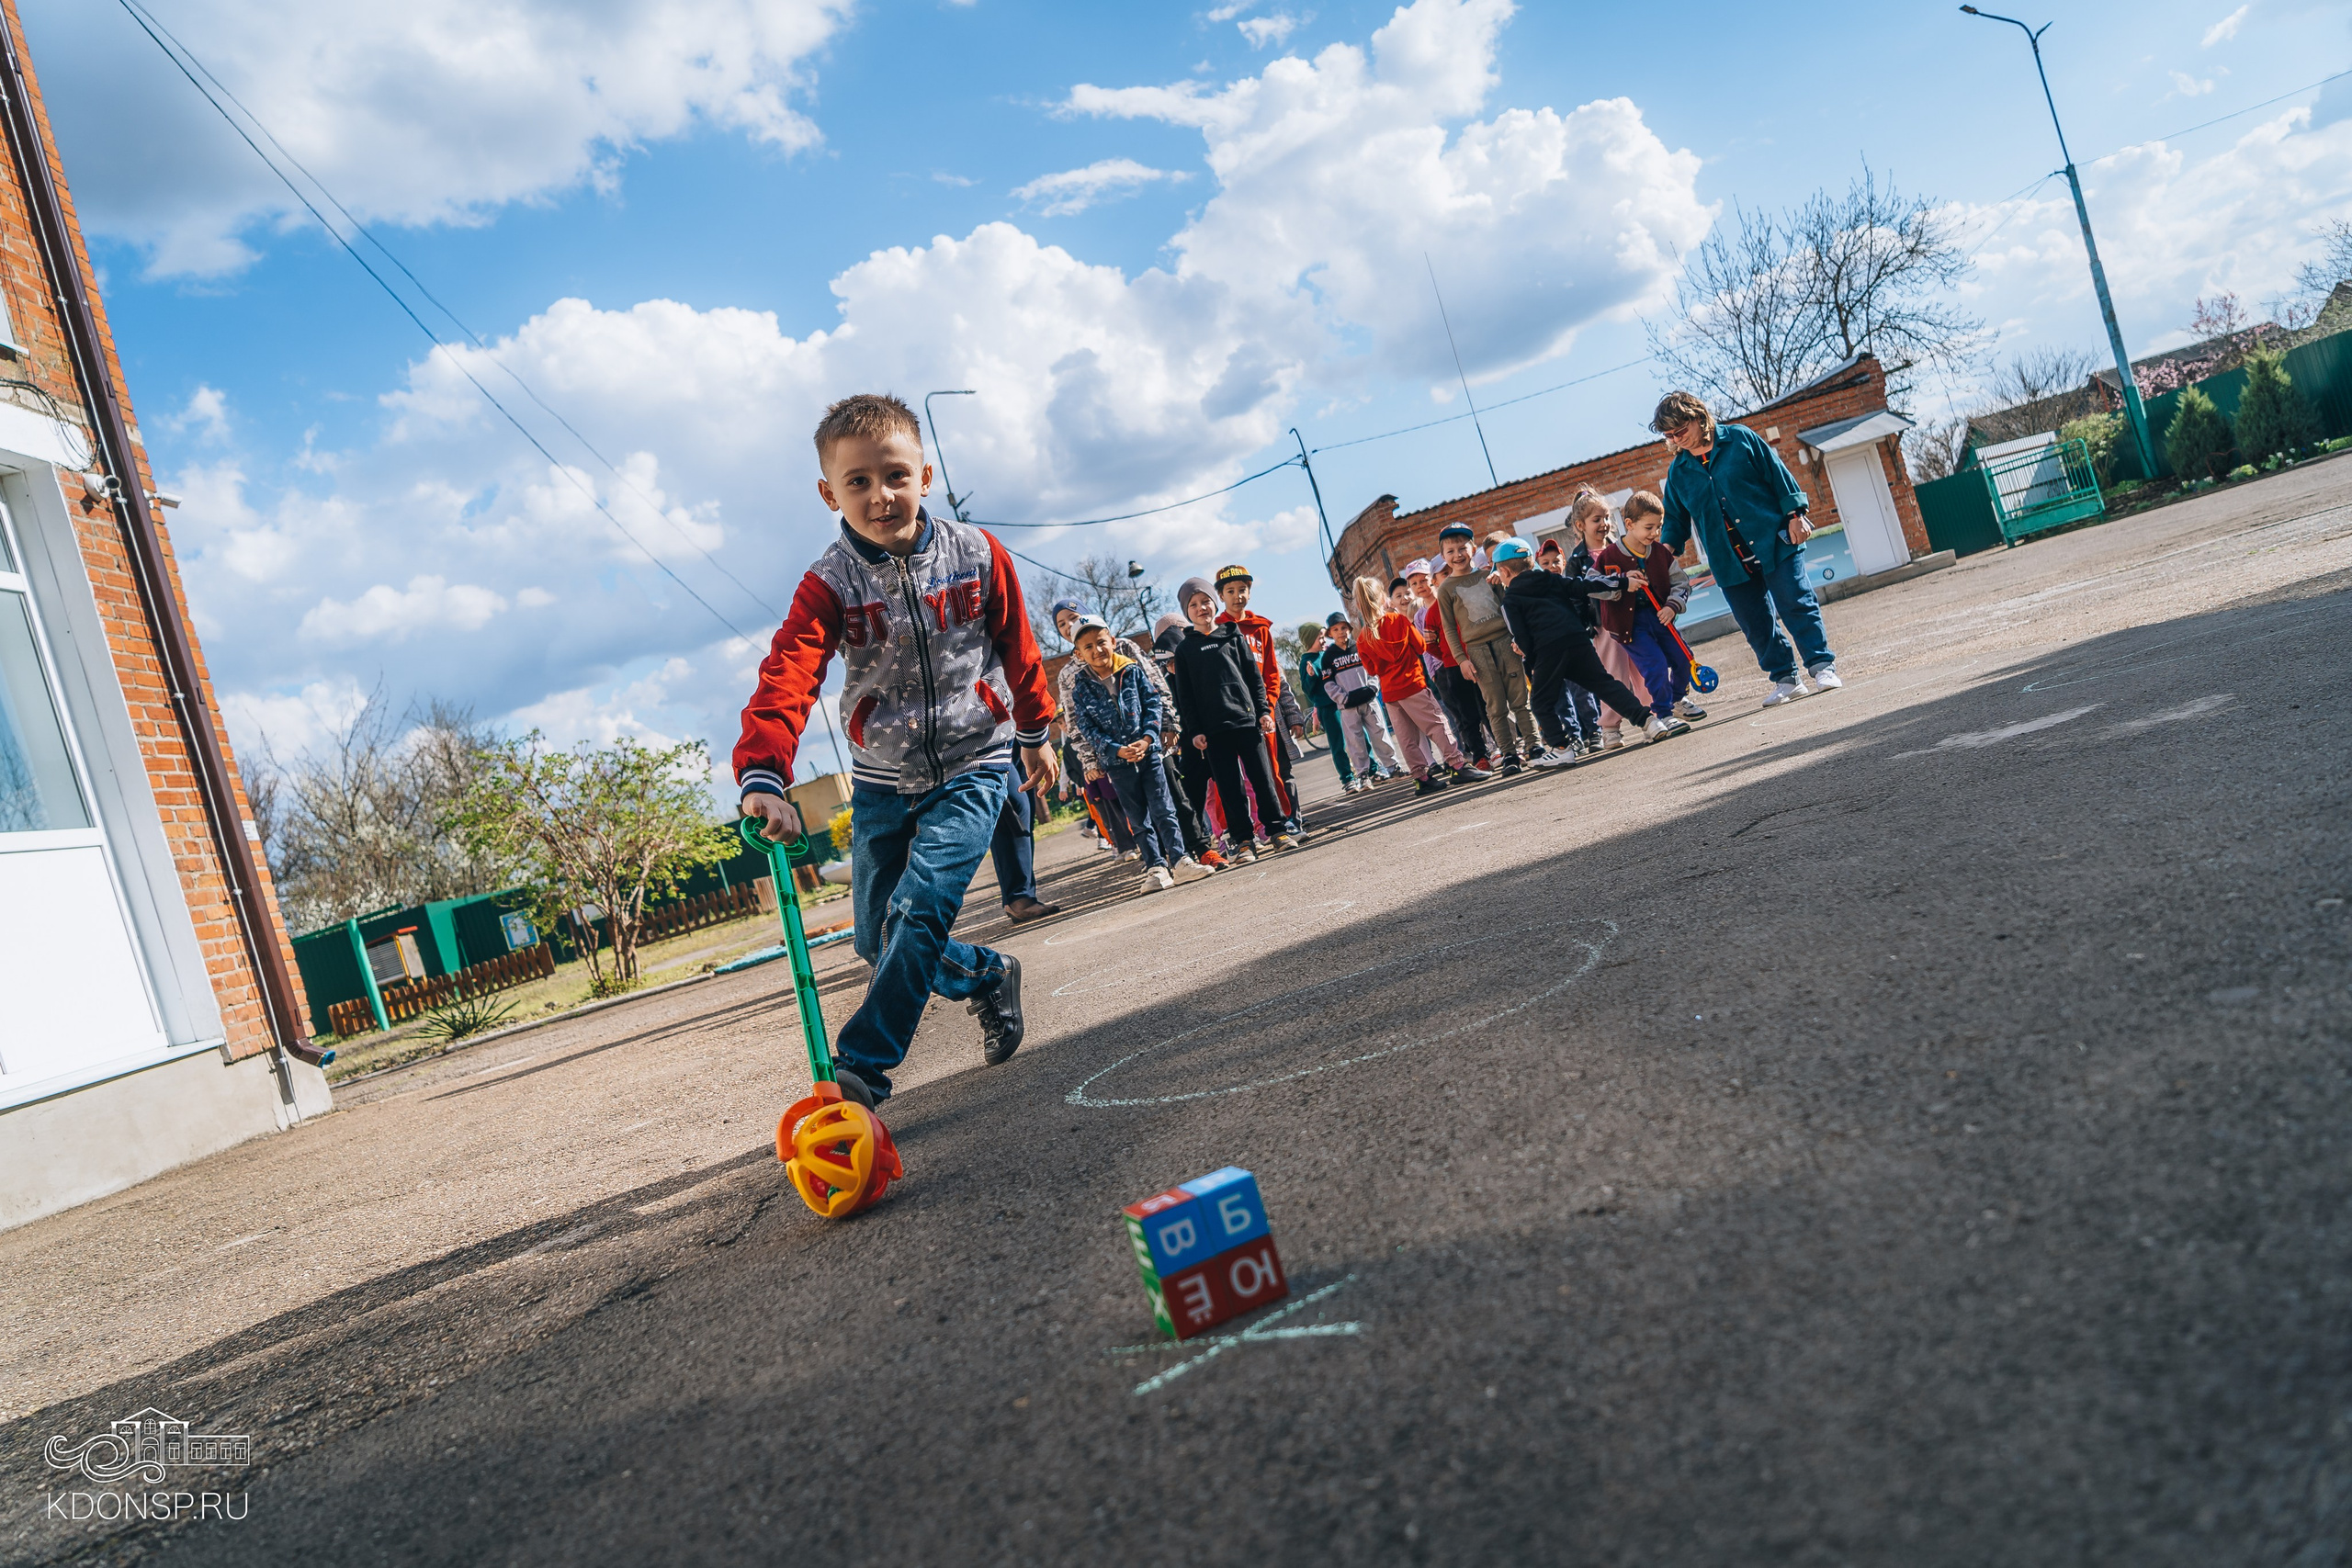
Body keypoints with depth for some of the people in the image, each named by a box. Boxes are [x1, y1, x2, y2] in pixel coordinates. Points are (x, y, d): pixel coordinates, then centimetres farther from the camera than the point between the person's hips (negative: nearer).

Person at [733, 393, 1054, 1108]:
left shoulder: (978, 555, -8)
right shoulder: (829, 583, -12)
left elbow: (1018, 648, 8)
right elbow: (788, 676, -27)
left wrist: (1035, 733, 18)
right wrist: (762, 775, -43)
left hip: (973, 764, -2)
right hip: (882, 779, 2)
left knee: (920, 907, -21)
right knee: (878, 940, 6)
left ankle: (860, 1069, -13)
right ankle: (990, 977, 31)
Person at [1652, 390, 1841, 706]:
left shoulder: (1740, 438, 0)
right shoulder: (1678, 471, 9)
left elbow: (1778, 473, 1)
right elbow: (1675, 517, 17)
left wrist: (1794, 514, -6)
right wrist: (1668, 546, -1)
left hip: (1774, 543, -3)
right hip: (1730, 562, 4)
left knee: (1796, 604, -6)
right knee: (1756, 625, 3)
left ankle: (1822, 666, 3)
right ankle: (1786, 680, 14)